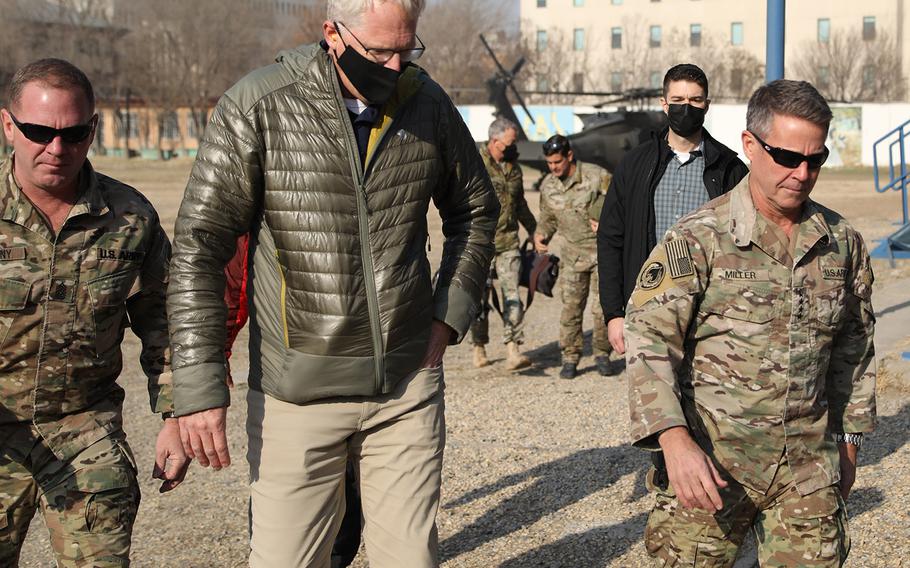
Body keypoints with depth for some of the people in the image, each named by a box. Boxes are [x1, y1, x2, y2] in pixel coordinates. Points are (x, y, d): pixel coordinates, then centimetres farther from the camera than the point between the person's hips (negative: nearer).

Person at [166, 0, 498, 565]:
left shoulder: (428, 103, 3)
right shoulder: (259, 106, -9)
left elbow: (476, 210, 20)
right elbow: (199, 247, -7)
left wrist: (450, 315, 8)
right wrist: (200, 388, -11)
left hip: (409, 388, 3)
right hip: (299, 391, -3)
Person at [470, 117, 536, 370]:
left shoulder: (514, 167, 13)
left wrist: (535, 231, 31)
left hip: (509, 242, 4)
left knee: (512, 295, -8)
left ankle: (513, 351, -13)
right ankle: (479, 348, 21)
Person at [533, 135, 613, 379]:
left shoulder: (596, 176, -12)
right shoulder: (547, 186, 2)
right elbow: (548, 219, 17)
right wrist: (541, 235, -1)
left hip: (603, 249, -3)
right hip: (573, 253, 3)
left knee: (602, 307, -4)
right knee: (571, 307, -1)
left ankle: (602, 354, 14)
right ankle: (570, 358, 9)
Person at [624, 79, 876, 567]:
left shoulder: (843, 243, 6)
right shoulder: (697, 240, -8)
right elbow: (648, 341, -14)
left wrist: (848, 442, 19)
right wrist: (675, 440, -25)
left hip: (809, 469, 4)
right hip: (710, 464, -3)